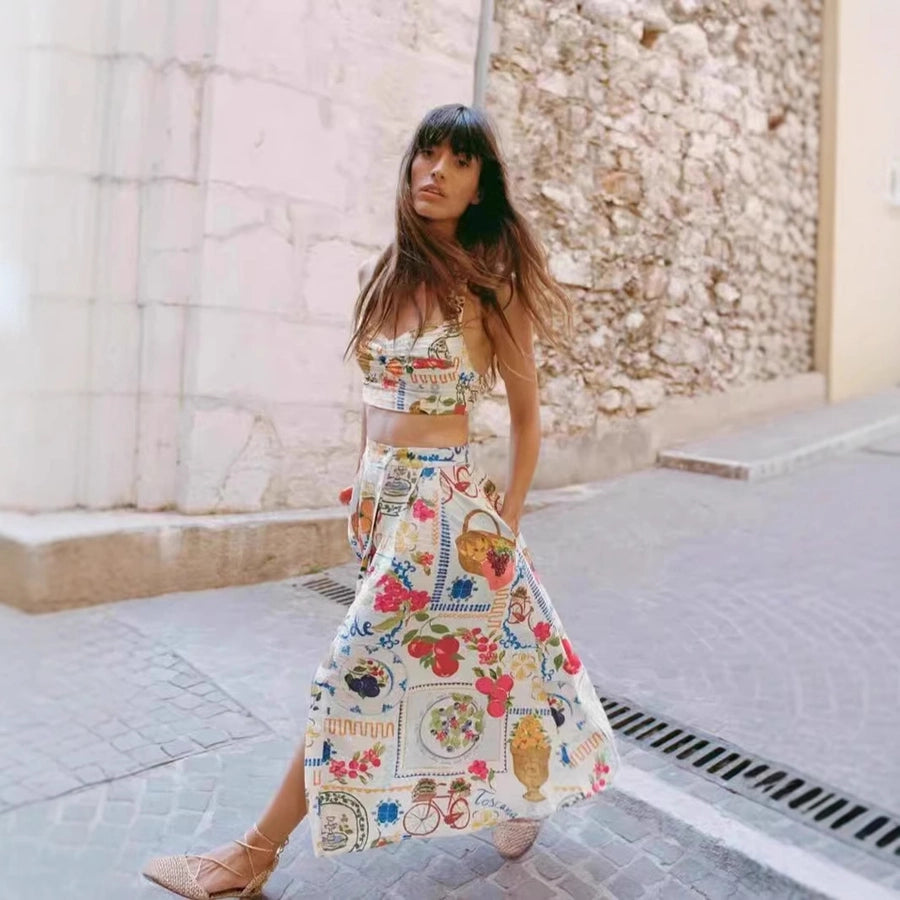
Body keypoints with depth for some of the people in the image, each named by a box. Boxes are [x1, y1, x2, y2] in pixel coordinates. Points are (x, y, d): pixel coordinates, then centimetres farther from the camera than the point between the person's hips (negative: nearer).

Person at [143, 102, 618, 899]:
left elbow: (527, 415, -2)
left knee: (358, 676, 1)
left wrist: (506, 524, -4)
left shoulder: (491, 285, -8)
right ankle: (529, 785, 41)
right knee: (459, 658, 17)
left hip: (442, 501, -6)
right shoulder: (387, 273, 8)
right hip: (381, 494, 6)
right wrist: (364, 488, 14)